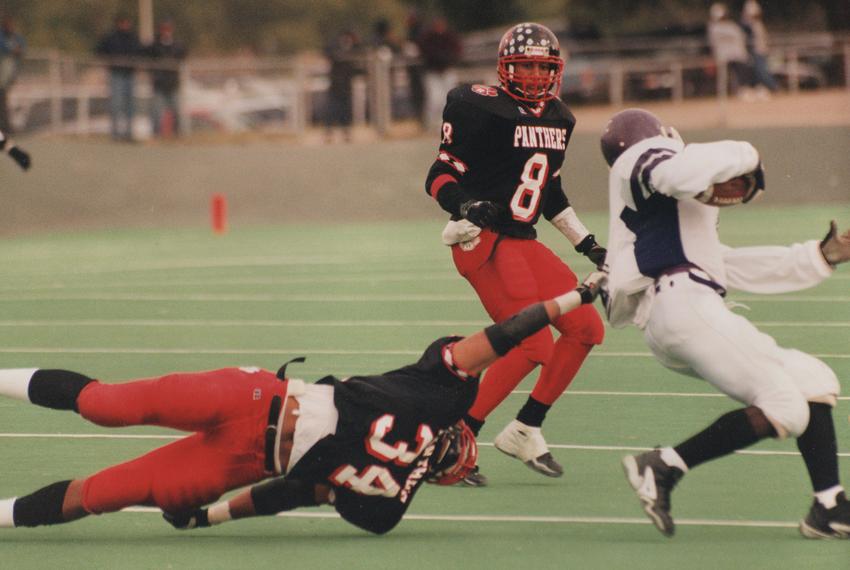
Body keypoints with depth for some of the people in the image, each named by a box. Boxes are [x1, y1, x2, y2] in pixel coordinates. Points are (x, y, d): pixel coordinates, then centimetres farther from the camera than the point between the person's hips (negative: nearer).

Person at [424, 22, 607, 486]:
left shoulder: (558, 119, 14)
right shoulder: (481, 109, -11)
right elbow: (440, 177, -10)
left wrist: (588, 245, 22)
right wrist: (466, 205, -30)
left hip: (522, 241, 9)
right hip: (483, 243, -9)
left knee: (586, 329, 5)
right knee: (533, 346, -18)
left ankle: (525, 431, 15)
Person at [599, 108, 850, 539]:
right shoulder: (643, 157, 7)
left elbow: (731, 268, 32)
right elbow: (679, 173, -19)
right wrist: (744, 158, -3)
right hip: (682, 300, -10)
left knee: (815, 382, 12)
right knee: (784, 411, -15)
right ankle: (665, 467, -17)